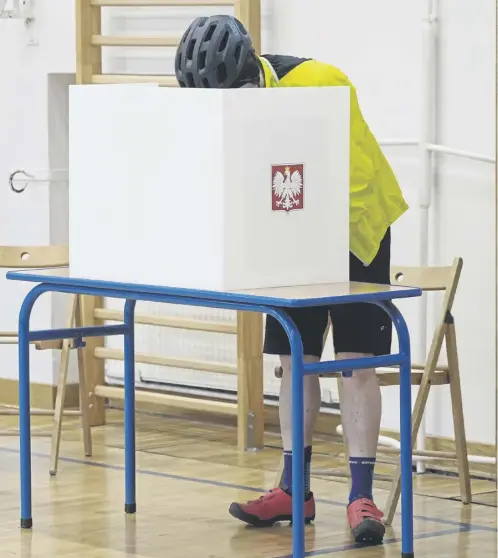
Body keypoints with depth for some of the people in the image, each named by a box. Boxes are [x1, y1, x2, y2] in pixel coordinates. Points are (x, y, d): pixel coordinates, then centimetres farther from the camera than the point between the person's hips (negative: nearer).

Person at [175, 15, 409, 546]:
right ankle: (293, 489, 12)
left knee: (356, 361, -10)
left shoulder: (322, 85, -30)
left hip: (355, 228, -5)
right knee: (296, 360, 6)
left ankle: (361, 497, -10)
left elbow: (354, 185, -30)